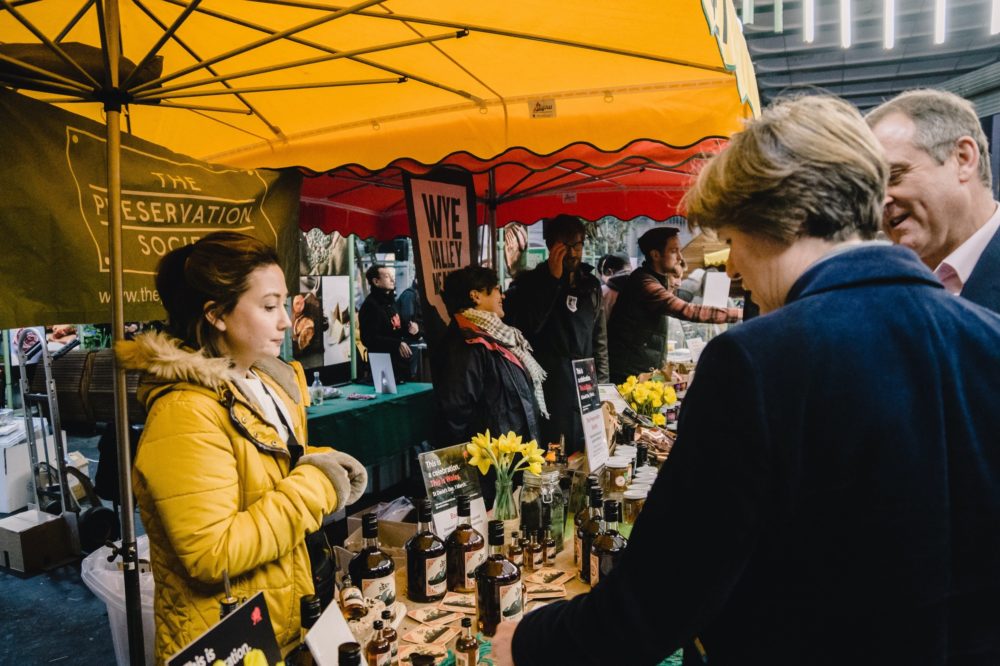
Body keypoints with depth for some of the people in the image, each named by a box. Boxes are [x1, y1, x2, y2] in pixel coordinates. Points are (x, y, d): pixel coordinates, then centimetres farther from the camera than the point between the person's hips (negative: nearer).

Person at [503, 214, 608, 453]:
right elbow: (529, 325, -20)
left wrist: (602, 384, 11)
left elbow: (600, 339, 15)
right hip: (548, 388, -4)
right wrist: (553, 279, -18)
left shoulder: (591, 284, 11)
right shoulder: (529, 282, -2)